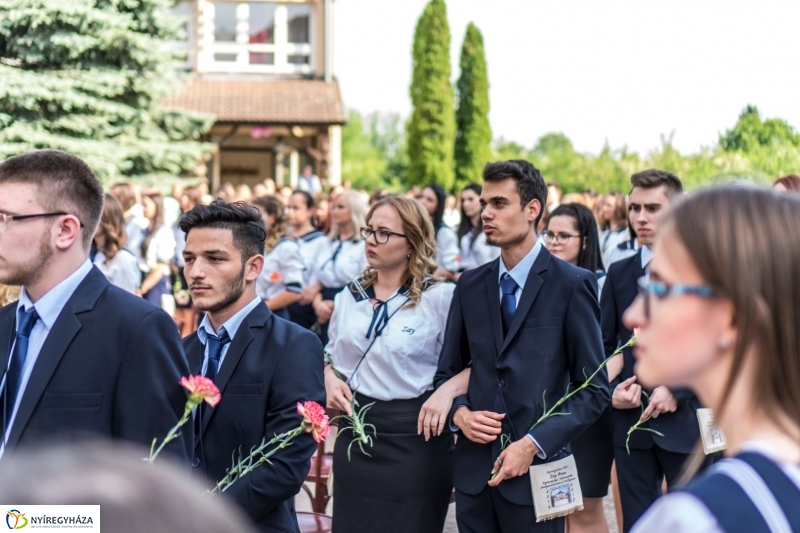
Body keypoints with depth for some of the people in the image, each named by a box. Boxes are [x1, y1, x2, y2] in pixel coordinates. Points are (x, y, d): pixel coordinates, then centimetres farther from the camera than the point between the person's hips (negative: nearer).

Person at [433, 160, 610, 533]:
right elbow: (447, 372, 16)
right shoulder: (471, 285, 8)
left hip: (535, 470, -4)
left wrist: (534, 444, -14)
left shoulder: (572, 284, -5)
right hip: (473, 468, 4)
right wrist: (459, 412, -4)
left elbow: (596, 390, -6)